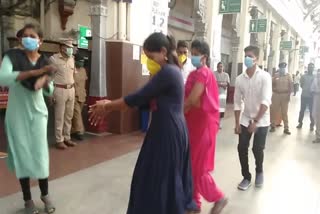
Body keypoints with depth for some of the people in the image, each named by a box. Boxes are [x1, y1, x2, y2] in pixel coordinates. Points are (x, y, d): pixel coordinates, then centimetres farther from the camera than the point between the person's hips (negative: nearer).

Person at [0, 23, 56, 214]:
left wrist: (45, 81, -16)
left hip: (37, 112, 2)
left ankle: (45, 194, 22)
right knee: (22, 155, 4)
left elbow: (49, 91, 7)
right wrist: (33, 72, -32)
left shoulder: (44, 61, 4)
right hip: (17, 113, -2)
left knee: (40, 154, 2)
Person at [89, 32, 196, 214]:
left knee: (158, 178, 4)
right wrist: (111, 104, 5)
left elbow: (139, 98, -20)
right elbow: (147, 98, 11)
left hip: (167, 132, -10)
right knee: (173, 177, 20)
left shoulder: (167, 72, -19)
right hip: (174, 130, 10)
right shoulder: (172, 70, 12)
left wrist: (107, 107, -8)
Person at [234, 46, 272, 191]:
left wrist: (256, 121, -27)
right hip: (245, 119, 3)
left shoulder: (265, 77, -12)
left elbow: (266, 101, -20)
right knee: (242, 148, -1)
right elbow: (237, 102, 1)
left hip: (262, 120, -3)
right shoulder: (240, 79, -2)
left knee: (257, 149, -2)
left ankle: (259, 172, 30)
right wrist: (237, 123, -2)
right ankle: (246, 177, 18)